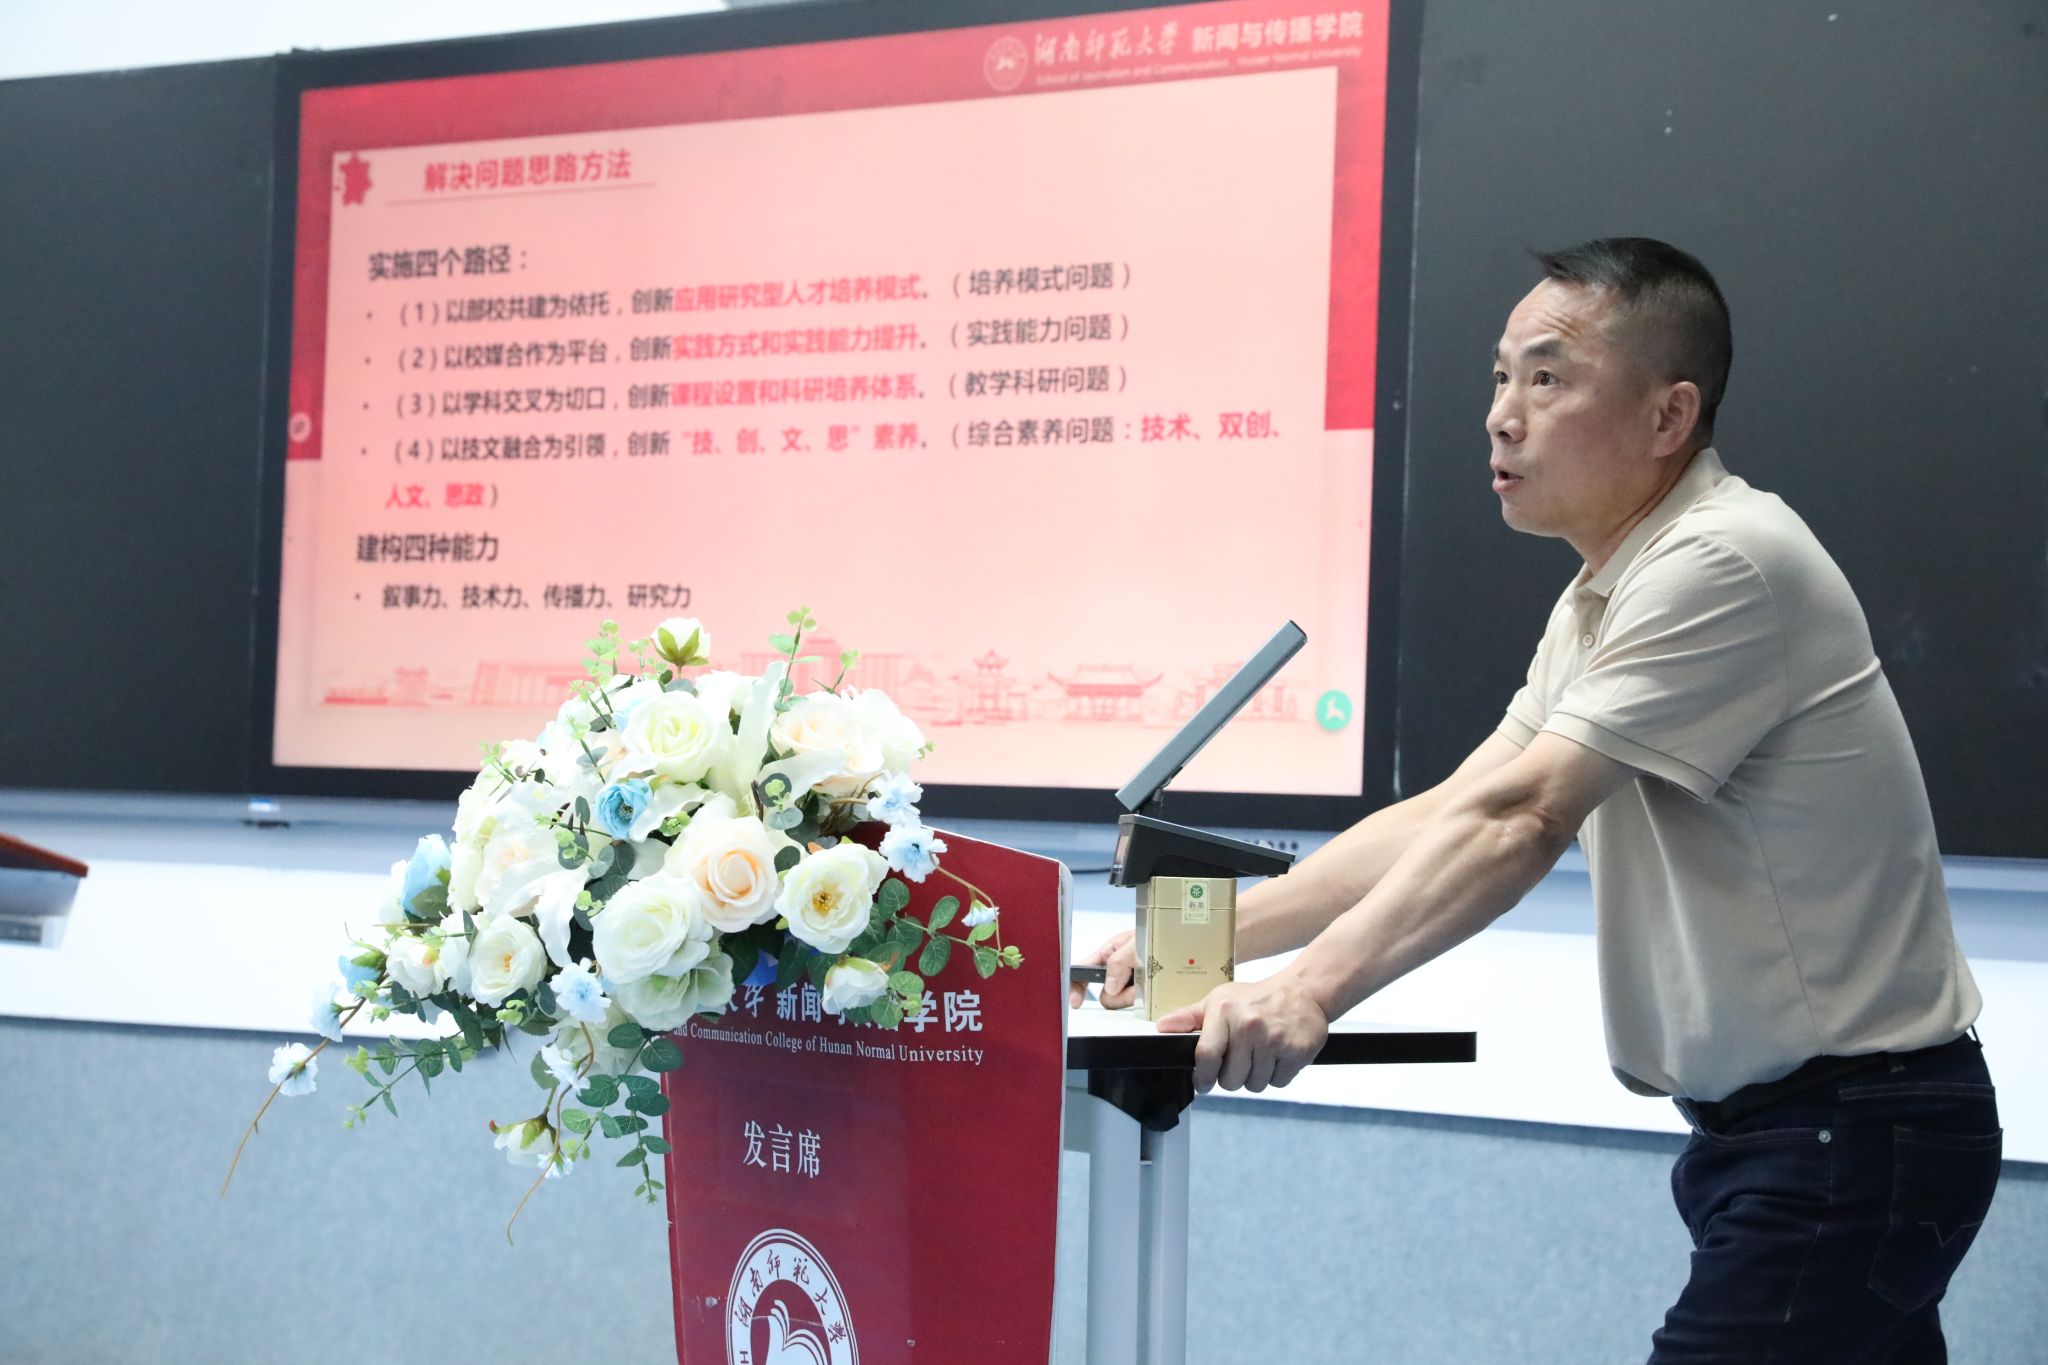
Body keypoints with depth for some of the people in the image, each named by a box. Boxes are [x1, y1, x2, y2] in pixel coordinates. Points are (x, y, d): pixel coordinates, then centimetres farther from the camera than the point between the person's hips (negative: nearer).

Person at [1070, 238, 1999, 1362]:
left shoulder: (1726, 564, -17)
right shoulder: (1598, 602, 15)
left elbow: (1518, 820, -26)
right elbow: (1443, 814, 13)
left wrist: (1312, 987, -32)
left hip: (1855, 1130, -10)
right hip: (1759, 1127, 10)